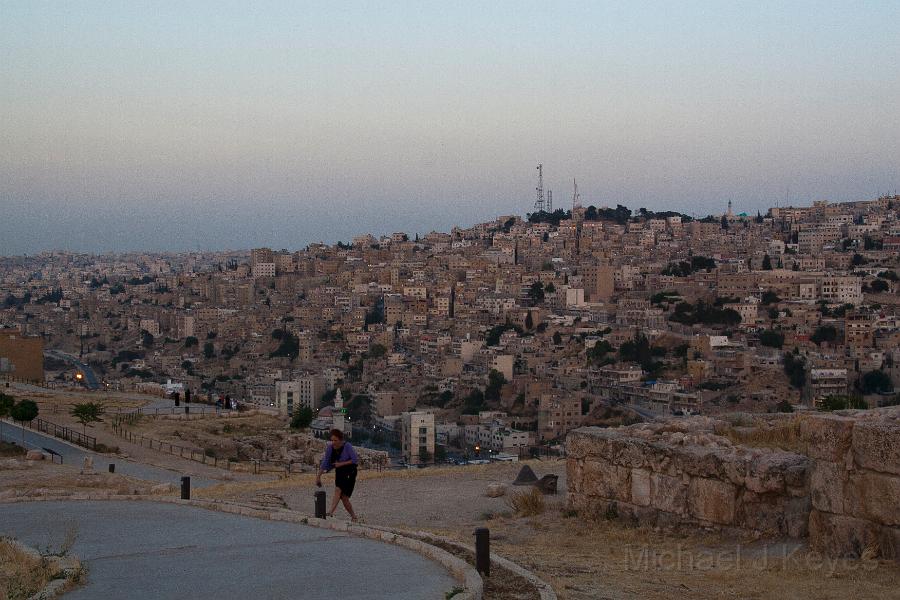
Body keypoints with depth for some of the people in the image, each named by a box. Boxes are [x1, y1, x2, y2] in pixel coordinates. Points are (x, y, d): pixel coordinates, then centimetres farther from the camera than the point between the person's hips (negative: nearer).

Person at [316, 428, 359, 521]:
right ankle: (354, 517, 14)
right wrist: (318, 476, -4)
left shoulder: (347, 446, -18)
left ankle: (331, 512, -34)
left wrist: (341, 464, -19)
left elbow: (355, 460, -15)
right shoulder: (330, 448, -5)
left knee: (338, 490, -25)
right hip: (339, 472, 6)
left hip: (350, 472, -6)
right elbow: (325, 463, 0)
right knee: (343, 497, 1)